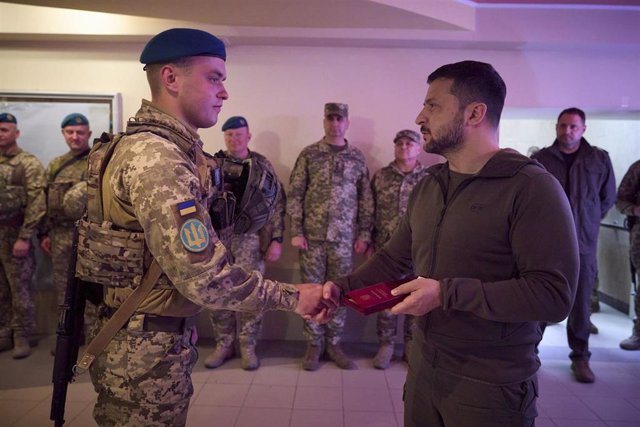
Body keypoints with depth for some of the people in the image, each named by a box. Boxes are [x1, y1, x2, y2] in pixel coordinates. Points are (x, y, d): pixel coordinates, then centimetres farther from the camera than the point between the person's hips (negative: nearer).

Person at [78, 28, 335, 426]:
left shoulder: (165, 147, 8)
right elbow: (204, 277, -29)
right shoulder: (155, 156, -24)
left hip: (161, 336, 9)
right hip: (147, 349, -9)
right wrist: (293, 297, -20)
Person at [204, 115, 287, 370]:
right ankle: (223, 344, 24)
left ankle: (247, 346, 20)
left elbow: (278, 203, 0)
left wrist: (276, 239, -6)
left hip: (251, 240, -2)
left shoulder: (262, 165, 2)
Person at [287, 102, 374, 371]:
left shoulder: (357, 158, 7)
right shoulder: (309, 154, 3)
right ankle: (314, 344, 20)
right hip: (312, 236, -1)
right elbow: (294, 194, 0)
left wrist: (364, 234, 4)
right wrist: (296, 231, -6)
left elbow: (366, 200, 9)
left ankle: (334, 344, 22)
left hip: (344, 238, 1)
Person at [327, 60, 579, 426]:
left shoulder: (530, 187, -17)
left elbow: (554, 295, -23)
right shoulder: (427, 187, 7)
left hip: (491, 388, -6)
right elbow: (394, 259, 12)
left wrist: (446, 293, -25)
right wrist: (342, 287, -3)